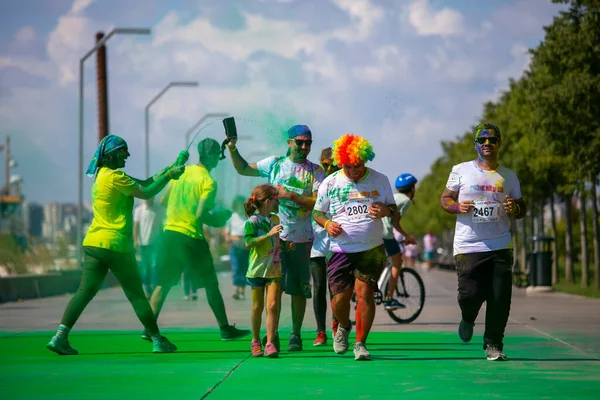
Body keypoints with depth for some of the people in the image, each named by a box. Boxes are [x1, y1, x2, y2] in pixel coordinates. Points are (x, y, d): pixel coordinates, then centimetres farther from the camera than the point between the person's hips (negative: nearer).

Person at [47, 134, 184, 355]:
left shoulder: (102, 176, 17)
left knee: (85, 292, 3)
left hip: (92, 244, 8)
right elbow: (146, 192, -9)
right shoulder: (114, 177, -12)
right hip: (115, 245, -8)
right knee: (136, 295, 2)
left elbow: (145, 183, 16)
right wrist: (169, 174, 1)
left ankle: (60, 337, -8)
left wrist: (171, 168, 12)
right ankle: (157, 340, 11)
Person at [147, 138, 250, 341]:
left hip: (169, 233, 5)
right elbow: (201, 214, -17)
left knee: (163, 284, 10)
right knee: (211, 285, 6)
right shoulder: (208, 182, -10)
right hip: (191, 237, -5)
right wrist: (217, 220, 1)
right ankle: (225, 329, 11)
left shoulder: (182, 172, 8)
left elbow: (163, 200, 13)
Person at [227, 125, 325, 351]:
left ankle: (296, 335, 12)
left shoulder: (315, 172, 3)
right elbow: (243, 169, 16)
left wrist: (290, 195, -15)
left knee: (298, 290, 3)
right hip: (275, 236, 1)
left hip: (301, 239, -1)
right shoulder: (274, 164, 8)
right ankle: (272, 334, 7)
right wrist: (233, 150, 1)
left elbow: (318, 203, -9)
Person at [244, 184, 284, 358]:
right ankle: (255, 341, 24)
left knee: (272, 306, -8)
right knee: (258, 306, 7)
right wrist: (269, 234, -26)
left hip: (274, 270, 4)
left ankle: (270, 344, -9)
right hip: (258, 269, -4)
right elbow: (249, 243, -22)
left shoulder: (275, 219, 12)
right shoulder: (252, 221, -9)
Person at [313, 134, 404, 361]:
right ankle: (344, 327, 31)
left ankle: (360, 343, 2)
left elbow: (393, 207, 13)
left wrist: (387, 211, -12)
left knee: (365, 293, -12)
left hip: (372, 249, 0)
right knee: (340, 298, -4)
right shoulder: (330, 183, 4)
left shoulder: (380, 180, 5)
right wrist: (327, 223, -11)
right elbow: (317, 212, 11)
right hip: (340, 249, 1)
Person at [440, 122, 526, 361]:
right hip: (468, 246, -2)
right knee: (470, 294, -10)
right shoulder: (461, 171, 6)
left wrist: (515, 209, -7)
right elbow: (445, 199, 10)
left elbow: (521, 209, 17)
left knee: (500, 299, -6)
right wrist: (457, 207, -12)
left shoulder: (509, 176, 12)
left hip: (500, 246, 2)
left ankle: (493, 344, 8)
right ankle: (468, 319, 26)